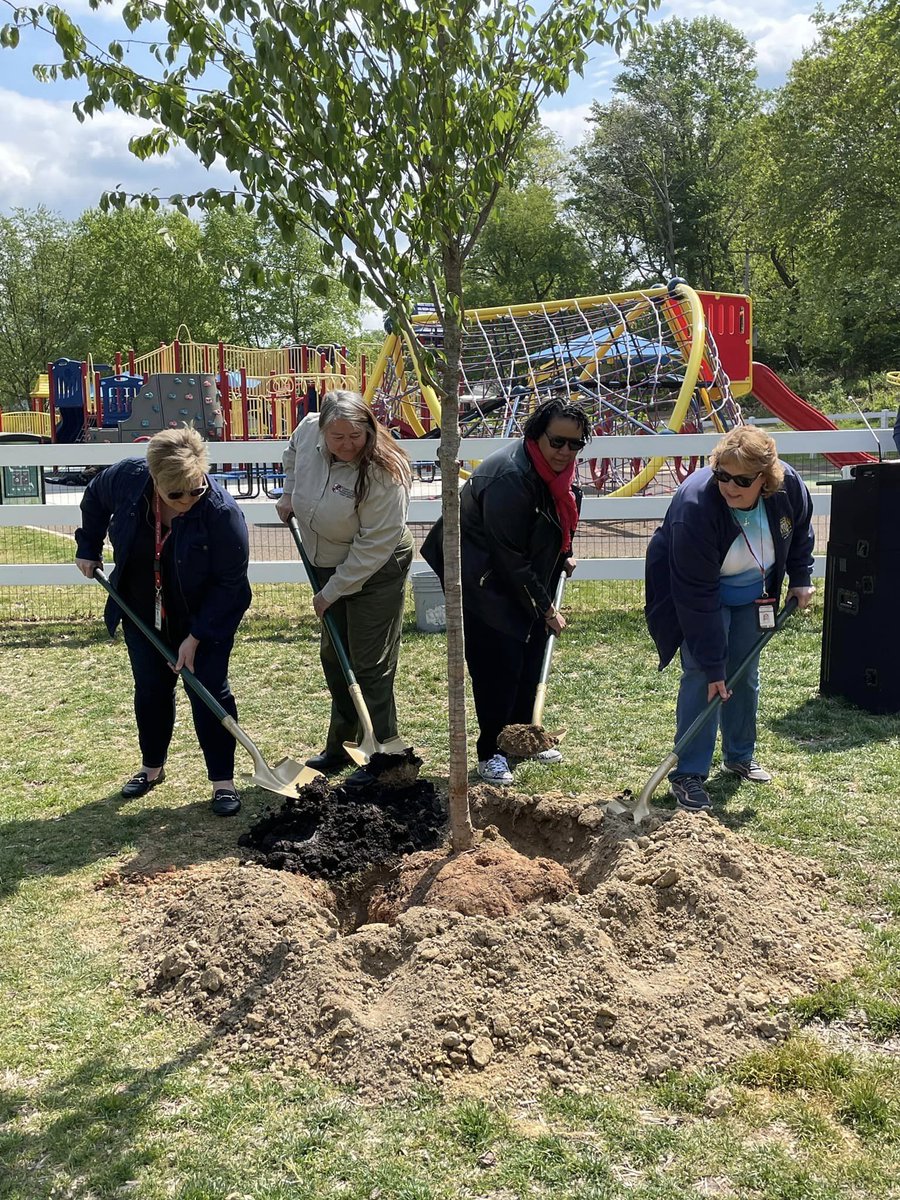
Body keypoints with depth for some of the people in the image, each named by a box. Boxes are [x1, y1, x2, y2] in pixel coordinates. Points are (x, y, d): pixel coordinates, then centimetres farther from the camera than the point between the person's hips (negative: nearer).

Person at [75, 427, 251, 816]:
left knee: (210, 692, -1)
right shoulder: (127, 477, -21)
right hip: (143, 613, 4)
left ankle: (223, 780, 11)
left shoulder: (221, 512, -32)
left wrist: (196, 637, -24)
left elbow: (230, 583, -25)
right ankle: (152, 767, 32)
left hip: (206, 617, -4)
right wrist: (89, 548, 7)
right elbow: (94, 498, 5)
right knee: (150, 689, 14)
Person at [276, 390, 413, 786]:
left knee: (370, 665, -4)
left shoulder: (384, 473, -29)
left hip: (375, 571, -7)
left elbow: (373, 547, -26)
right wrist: (289, 494, 7)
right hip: (329, 563, 8)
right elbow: (293, 453, 17)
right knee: (333, 657, 16)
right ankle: (339, 747, 30)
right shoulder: (308, 430, -11)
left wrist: (332, 592, -21)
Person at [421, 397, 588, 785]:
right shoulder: (509, 476, -31)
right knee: (498, 665, -6)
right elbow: (509, 558, -27)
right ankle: (489, 752, 8)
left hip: (525, 581, 9)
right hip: (483, 582, -9)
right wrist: (545, 609, -18)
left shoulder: (557, 470, -3)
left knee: (531, 658, 15)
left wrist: (564, 557, 9)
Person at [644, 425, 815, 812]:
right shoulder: (694, 507, -38)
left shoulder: (789, 486, -24)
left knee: (745, 675, 12)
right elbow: (697, 598, -34)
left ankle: (740, 756, 30)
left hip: (751, 593, 5)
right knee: (701, 677, -13)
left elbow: (800, 531, 5)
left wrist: (800, 578, 0)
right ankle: (687, 774, -5)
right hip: (693, 592, -5)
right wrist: (713, 665, -32)